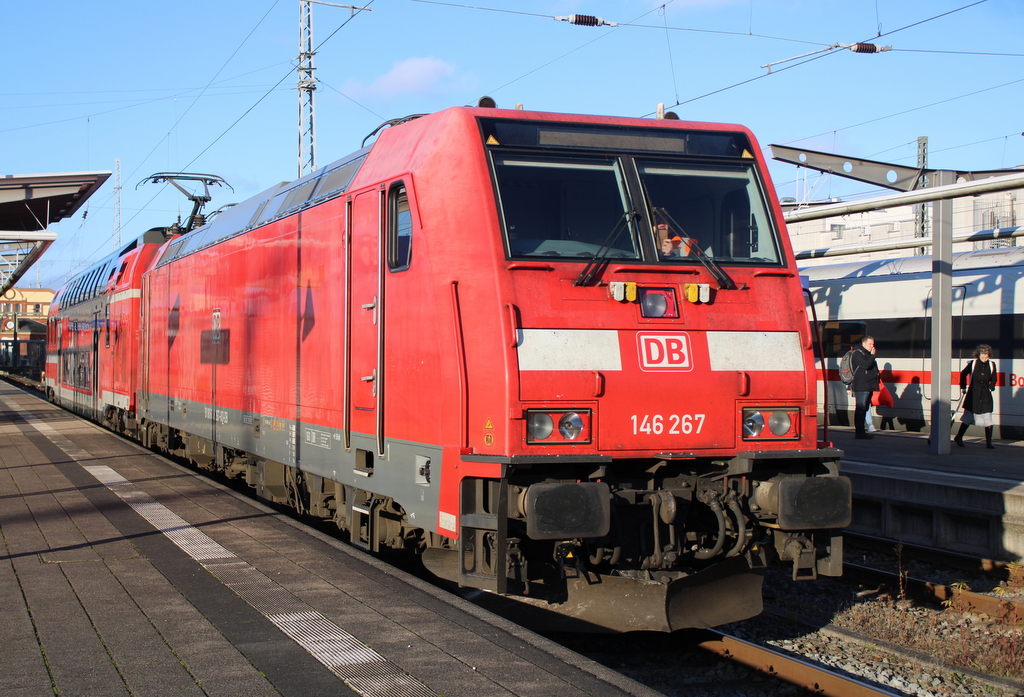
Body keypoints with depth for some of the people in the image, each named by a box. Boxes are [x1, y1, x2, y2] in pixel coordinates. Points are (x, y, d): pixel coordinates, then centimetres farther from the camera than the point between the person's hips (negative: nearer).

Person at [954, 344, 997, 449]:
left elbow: (993, 379, 14)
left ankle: (989, 443, 4)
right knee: (968, 417, 8)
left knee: (988, 420, -3)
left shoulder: (991, 365, 0)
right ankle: (958, 438, 25)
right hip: (973, 394, -2)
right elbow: (963, 374, 10)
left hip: (986, 395, 2)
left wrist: (991, 387, 1)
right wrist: (963, 387, 8)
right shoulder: (973, 364, -5)